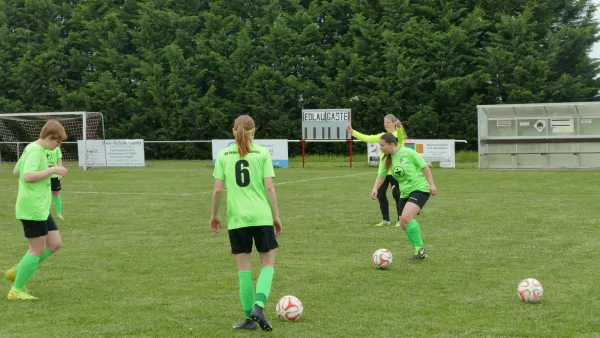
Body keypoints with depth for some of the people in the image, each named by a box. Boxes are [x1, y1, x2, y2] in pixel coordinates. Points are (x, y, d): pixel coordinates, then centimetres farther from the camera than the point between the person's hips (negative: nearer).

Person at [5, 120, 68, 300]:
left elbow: (16, 171, 24)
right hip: (33, 209, -10)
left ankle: (16, 272, 18)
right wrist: (52, 170, -22)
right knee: (38, 250, -4)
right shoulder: (36, 151, -16)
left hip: (40, 209, 10)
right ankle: (16, 291, 6)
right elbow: (28, 176, -28)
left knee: (55, 243, 10)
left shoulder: (31, 148, 14)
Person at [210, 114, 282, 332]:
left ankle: (250, 318, 9)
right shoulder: (262, 153, 1)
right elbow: (269, 187, -4)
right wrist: (276, 216, 3)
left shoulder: (223, 155, 5)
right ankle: (258, 305, -13)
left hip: (237, 218, 1)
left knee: (244, 268, 8)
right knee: (268, 264, 9)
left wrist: (214, 215, 15)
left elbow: (217, 189, 2)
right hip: (262, 216, -1)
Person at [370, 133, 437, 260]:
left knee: (406, 217, -26)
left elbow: (424, 167, -9)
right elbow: (381, 176, 6)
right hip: (405, 193, 8)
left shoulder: (408, 153, -15)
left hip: (419, 189, -8)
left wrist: (431, 184, -12)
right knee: (403, 224, 5)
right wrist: (375, 188, -12)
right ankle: (420, 252, 22)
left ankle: (419, 248, -10)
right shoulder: (386, 160, 3)